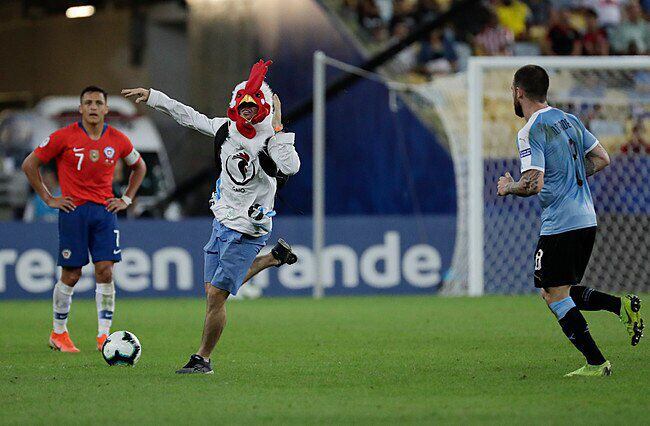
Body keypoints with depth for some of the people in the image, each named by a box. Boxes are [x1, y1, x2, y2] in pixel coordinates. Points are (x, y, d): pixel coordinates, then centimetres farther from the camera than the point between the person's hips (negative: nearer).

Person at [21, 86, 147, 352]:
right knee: (71, 275, 0)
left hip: (105, 211, 3)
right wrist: (48, 199, 0)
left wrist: (126, 199, 12)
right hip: (73, 211, -3)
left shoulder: (118, 140, 4)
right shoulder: (64, 137, -5)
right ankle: (58, 333, 16)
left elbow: (139, 167, 23)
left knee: (105, 271, -6)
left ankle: (104, 335, -2)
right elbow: (30, 165, 2)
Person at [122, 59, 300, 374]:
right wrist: (153, 97, 18)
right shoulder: (227, 129, 1)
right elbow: (189, 117, 15)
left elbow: (291, 168, -38)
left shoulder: (270, 142, -17)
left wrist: (277, 129, -34)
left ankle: (202, 359, 9)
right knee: (214, 288, 20)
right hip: (222, 222, 8)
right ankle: (274, 257, 34)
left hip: (246, 231, -8)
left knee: (216, 296, -6)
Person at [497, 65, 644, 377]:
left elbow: (533, 184, -22)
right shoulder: (569, 120, 12)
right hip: (586, 220, 9)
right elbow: (602, 159, 18)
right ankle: (621, 305, 1)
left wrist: (508, 188, -2)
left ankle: (596, 363, -4)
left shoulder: (530, 132, -14)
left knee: (556, 297, -1)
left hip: (559, 225, -9)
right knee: (560, 293, 17)